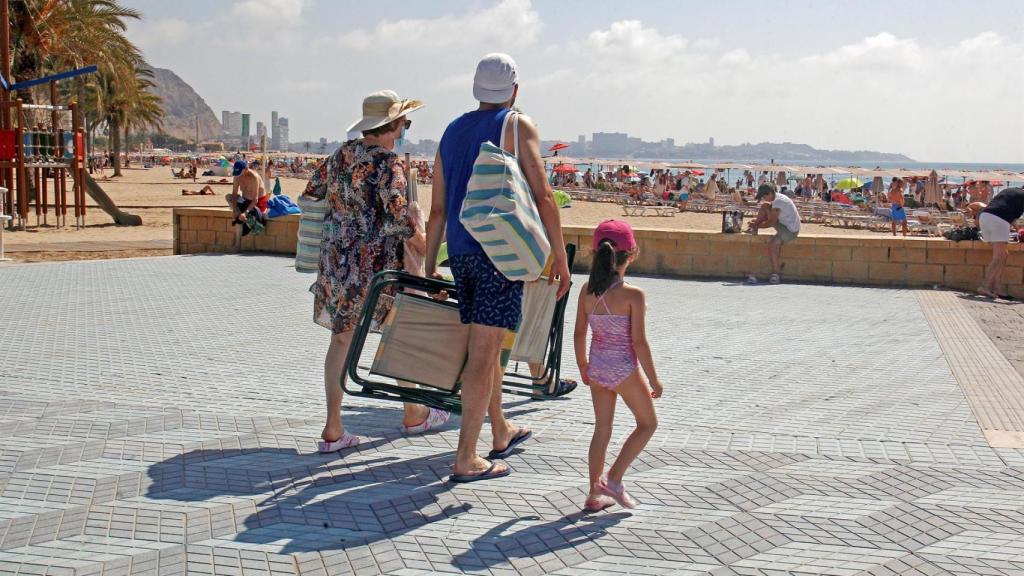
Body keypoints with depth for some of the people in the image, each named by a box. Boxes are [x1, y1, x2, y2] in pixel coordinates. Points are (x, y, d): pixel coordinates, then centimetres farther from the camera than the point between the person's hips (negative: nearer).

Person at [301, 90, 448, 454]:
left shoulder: (341, 155, 8)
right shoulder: (388, 163, -14)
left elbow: (310, 193, 16)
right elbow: (398, 218, -22)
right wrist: (421, 245, -6)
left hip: (335, 259, 6)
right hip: (378, 262, -6)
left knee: (342, 338, 10)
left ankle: (332, 430, 8)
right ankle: (413, 414, 28)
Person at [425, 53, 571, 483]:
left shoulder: (452, 131, 16)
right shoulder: (518, 126, -1)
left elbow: (438, 209, 16)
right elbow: (542, 196, -9)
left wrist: (430, 266, 20)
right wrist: (560, 257, -4)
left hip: (460, 251, 6)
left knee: (486, 346, 19)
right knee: (483, 352, -6)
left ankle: (501, 433, 35)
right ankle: (466, 459, -6)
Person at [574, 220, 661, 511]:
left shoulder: (587, 290, -2)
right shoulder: (633, 295, -17)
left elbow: (579, 334, 3)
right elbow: (639, 342, -16)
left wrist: (583, 366, 19)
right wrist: (653, 379, -6)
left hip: (597, 367, 5)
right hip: (624, 369, -5)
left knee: (602, 429, 16)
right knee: (647, 423, 15)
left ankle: (595, 494, 18)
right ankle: (613, 478, 6)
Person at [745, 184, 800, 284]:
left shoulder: (779, 202, -25)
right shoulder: (776, 198, 5)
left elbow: (771, 223, -25)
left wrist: (757, 225, -13)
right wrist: (758, 221, 3)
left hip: (791, 230, -10)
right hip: (783, 224, 10)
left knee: (772, 245, -29)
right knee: (764, 206, 4)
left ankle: (776, 273, -17)